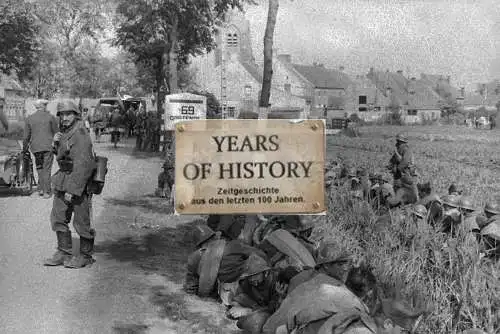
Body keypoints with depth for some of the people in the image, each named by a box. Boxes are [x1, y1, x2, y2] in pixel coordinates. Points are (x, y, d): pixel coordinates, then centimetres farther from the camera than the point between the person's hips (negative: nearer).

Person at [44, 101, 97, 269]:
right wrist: (56, 143, 3)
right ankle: (63, 253, 23)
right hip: (63, 182, 9)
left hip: (79, 183, -9)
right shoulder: (65, 132, 12)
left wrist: (72, 190, -25)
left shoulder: (80, 135, -18)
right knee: (58, 217, 12)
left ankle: (85, 256, 16)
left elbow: (82, 165, -24)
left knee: (81, 221, 1)